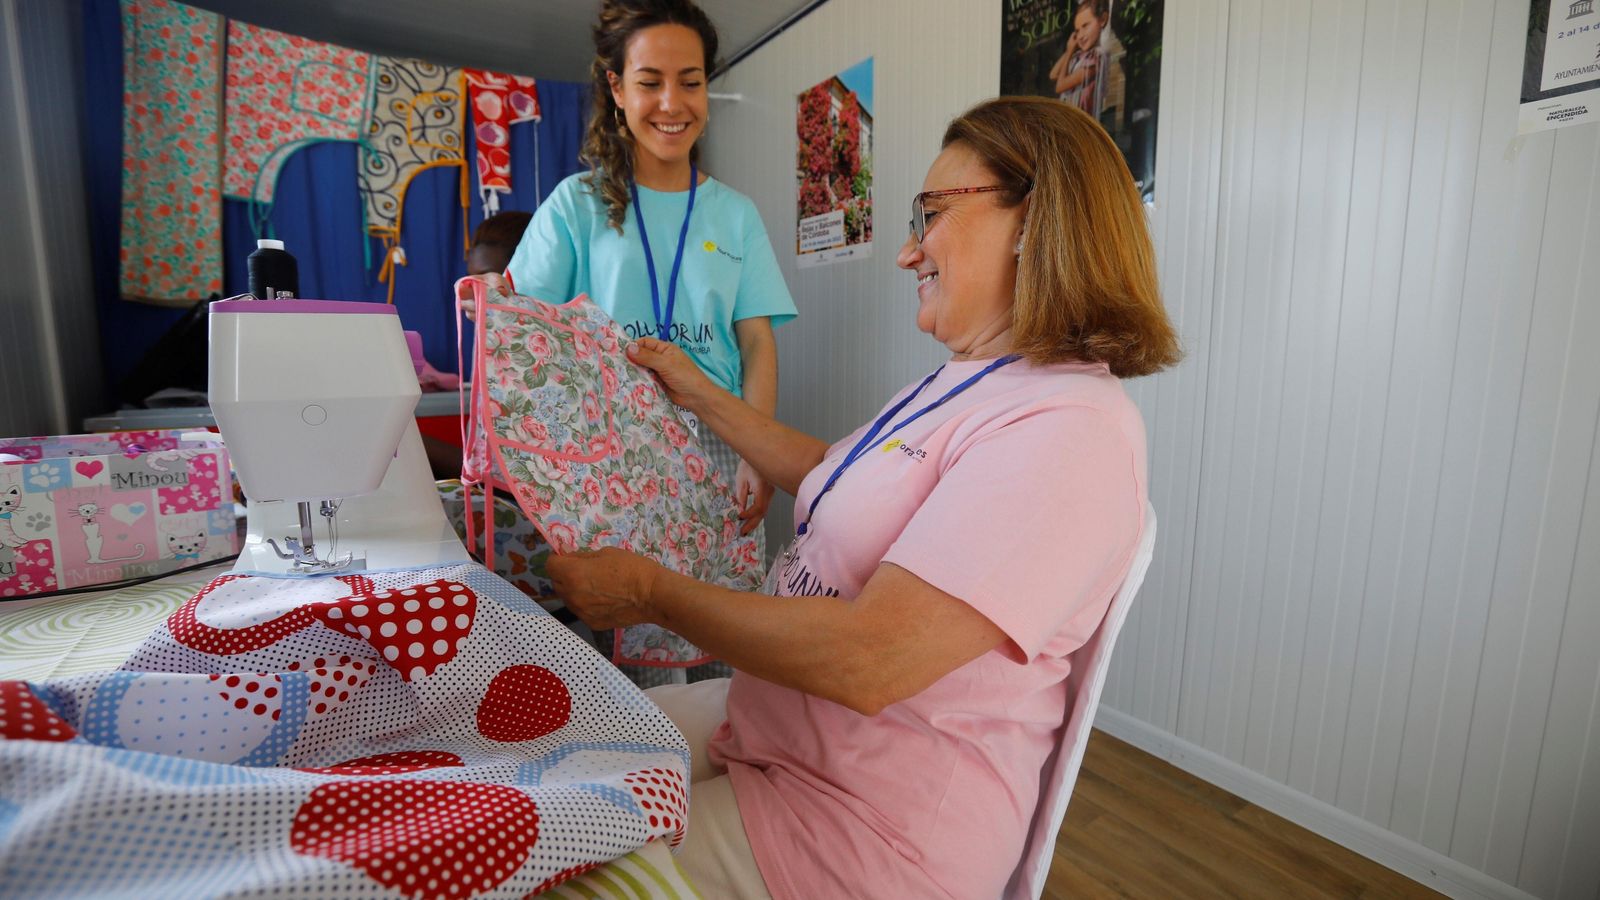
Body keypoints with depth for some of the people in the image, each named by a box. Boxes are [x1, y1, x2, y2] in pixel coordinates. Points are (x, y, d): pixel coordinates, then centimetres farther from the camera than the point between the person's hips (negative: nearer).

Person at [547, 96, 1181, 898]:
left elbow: (868, 662, -31)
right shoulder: (964, 384, 8)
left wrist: (649, 591, -18)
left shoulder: (1066, 426, -26)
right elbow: (829, 476, 18)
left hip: (875, 827, -8)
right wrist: (700, 395, 16)